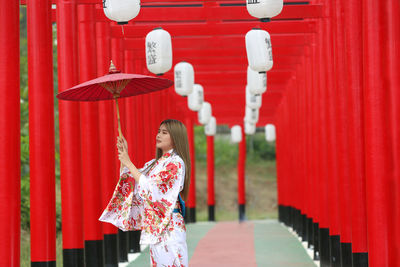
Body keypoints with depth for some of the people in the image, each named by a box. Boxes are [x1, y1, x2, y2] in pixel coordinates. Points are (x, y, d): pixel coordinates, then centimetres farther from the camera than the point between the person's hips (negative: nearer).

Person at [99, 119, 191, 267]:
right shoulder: (155, 163, 18)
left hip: (168, 226, -8)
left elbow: (151, 187, -17)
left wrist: (129, 163, -13)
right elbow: (128, 181, 18)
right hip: (154, 227, 8)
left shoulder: (176, 163, -9)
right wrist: (124, 156, 6)